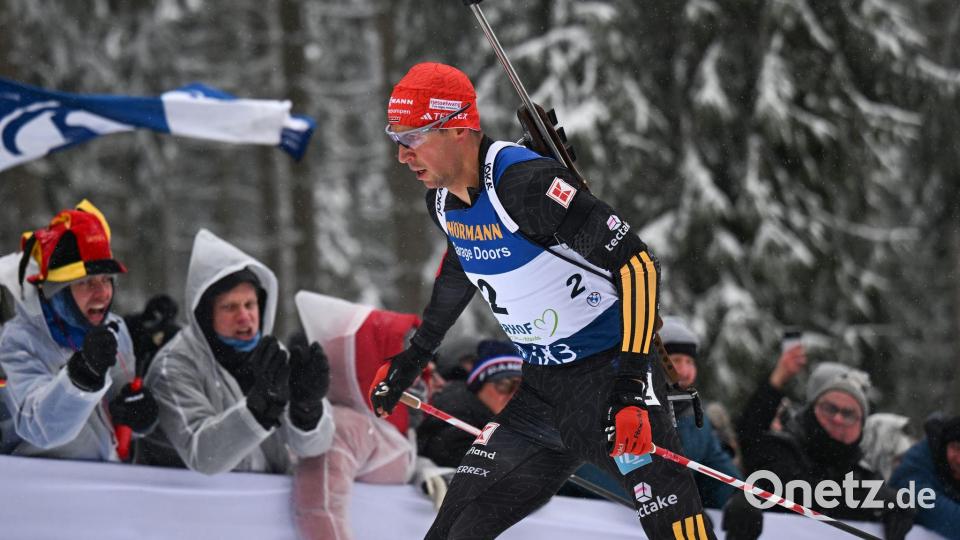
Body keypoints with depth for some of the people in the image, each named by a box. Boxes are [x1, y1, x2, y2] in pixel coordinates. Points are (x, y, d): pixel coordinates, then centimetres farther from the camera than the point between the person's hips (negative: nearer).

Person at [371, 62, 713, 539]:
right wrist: (414, 356, 33)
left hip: (611, 372, -8)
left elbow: (635, 263, -24)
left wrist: (630, 383, -29)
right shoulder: (442, 200, 2)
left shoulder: (523, 182, -24)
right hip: (542, 388, 8)